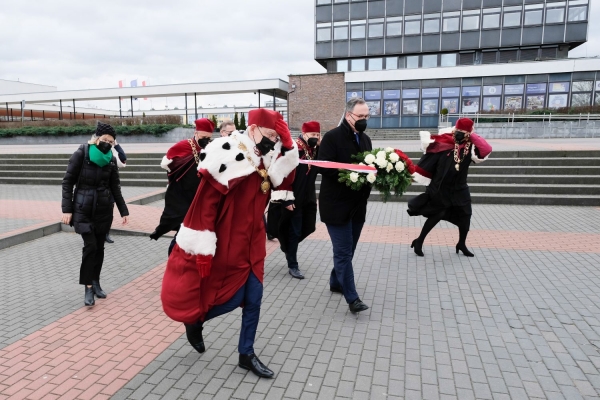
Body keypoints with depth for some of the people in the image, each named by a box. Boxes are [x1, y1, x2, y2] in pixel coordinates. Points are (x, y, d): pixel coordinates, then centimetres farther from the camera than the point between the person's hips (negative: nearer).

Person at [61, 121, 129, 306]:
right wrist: (67, 209, -12)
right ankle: (88, 287, 2)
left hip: (104, 208, 3)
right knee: (90, 246, -10)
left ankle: (95, 282, 23)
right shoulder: (81, 154, -9)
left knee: (99, 247, 8)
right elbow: (68, 182, -7)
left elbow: (115, 187, 6)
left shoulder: (111, 160, 1)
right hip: (83, 209, -3)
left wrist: (123, 211, 5)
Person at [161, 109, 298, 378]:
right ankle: (194, 320, 33)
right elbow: (205, 204, -20)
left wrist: (287, 146, -8)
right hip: (227, 245, -7)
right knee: (233, 298, 4)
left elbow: (286, 181, 4)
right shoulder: (229, 158, -20)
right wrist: (204, 248, -19)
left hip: (251, 243, 7)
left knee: (253, 299, 10)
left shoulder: (266, 159, 4)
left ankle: (247, 354, 27)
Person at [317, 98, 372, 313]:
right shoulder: (332, 137, -10)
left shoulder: (365, 139, 13)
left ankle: (336, 282, 34)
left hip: (357, 205, 8)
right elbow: (324, 167, -19)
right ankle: (352, 298, 2)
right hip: (336, 204, -7)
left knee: (348, 250, 16)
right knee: (343, 251, -4)